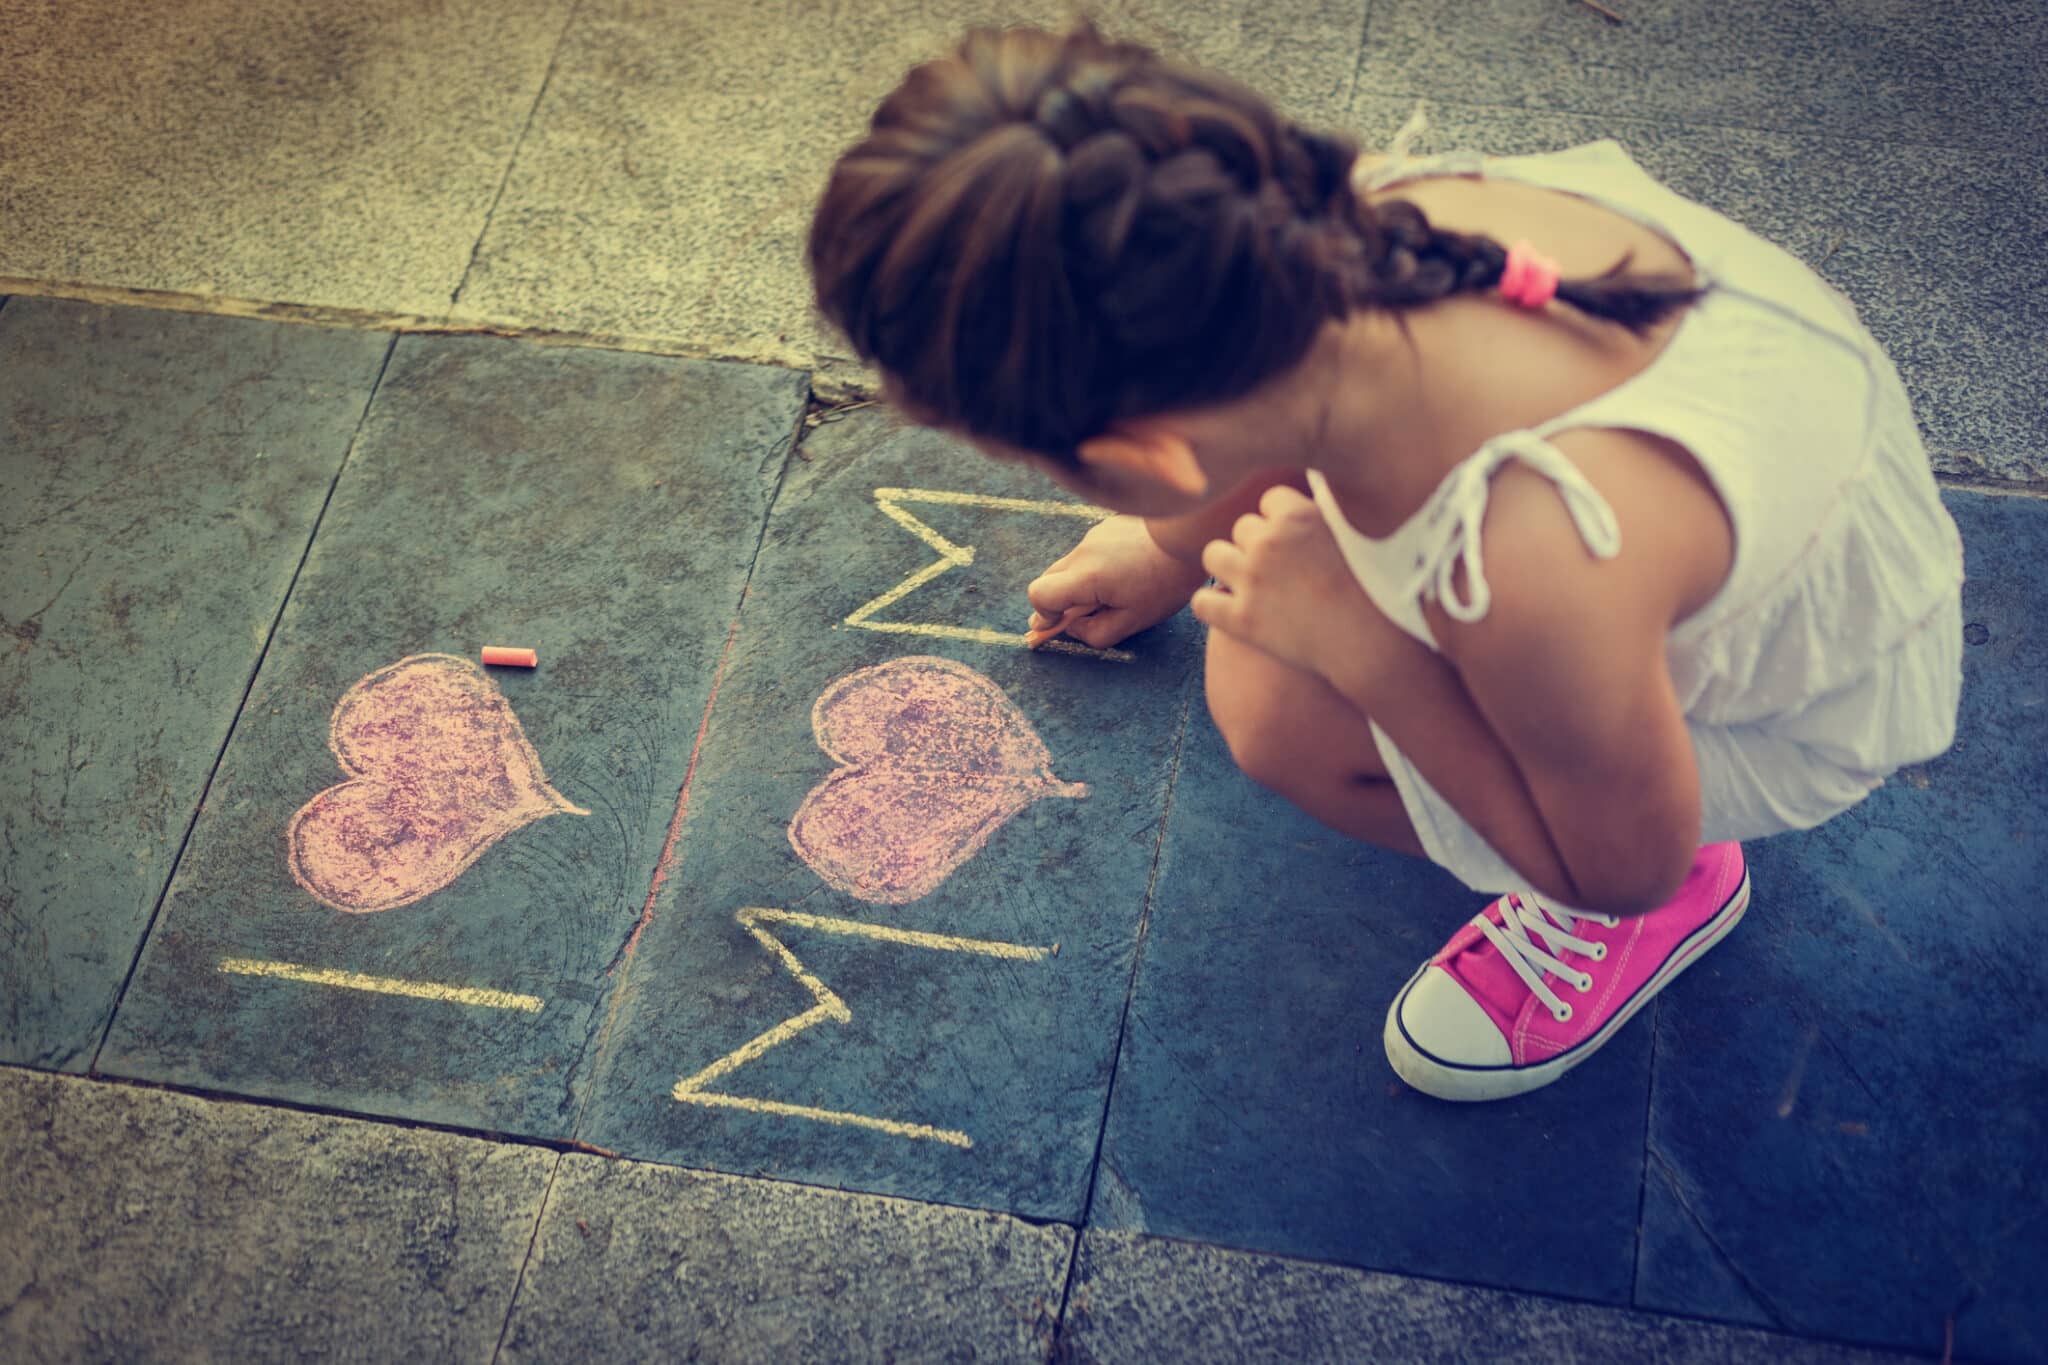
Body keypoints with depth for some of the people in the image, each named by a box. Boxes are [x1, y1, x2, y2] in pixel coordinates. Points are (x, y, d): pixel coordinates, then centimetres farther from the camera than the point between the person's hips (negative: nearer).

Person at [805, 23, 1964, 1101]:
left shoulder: (1537, 575, -46)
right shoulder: (1354, 222, -27)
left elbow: (1628, 863, -22)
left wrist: (1353, 644, -25)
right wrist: (1174, 549, 22)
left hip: (1820, 693, -5)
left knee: (1287, 714, -20)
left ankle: (1685, 907, 5)